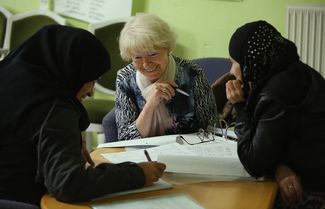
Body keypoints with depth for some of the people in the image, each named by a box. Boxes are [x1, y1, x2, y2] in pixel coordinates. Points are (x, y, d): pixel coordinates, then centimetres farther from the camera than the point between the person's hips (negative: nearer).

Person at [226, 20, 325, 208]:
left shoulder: (276, 94, -23)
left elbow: (255, 166, -16)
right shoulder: (295, 74, 6)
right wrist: (280, 167, -15)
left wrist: (240, 106, -11)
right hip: (307, 183, 8)